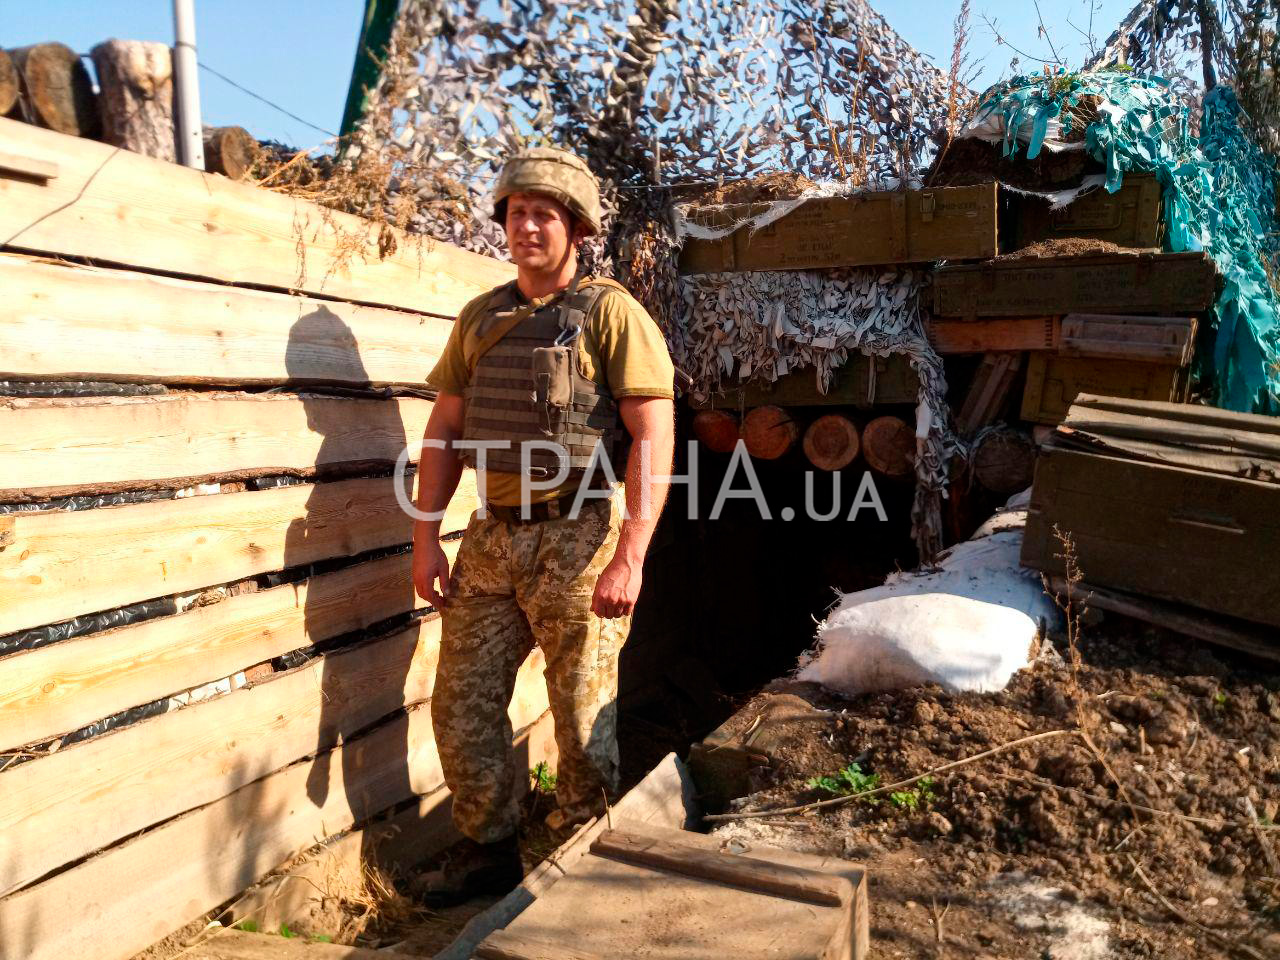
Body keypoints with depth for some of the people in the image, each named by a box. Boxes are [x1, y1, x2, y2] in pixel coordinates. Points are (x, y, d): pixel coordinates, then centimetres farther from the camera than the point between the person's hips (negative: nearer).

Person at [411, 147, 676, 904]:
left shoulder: (612, 314, -6)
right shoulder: (481, 318, 11)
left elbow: (655, 440, -12)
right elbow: (445, 431, 13)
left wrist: (629, 558, -19)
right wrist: (426, 538, 6)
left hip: (578, 537, -5)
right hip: (493, 537, 6)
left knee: (584, 714, 6)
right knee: (463, 701, 9)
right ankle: (490, 851, 30)